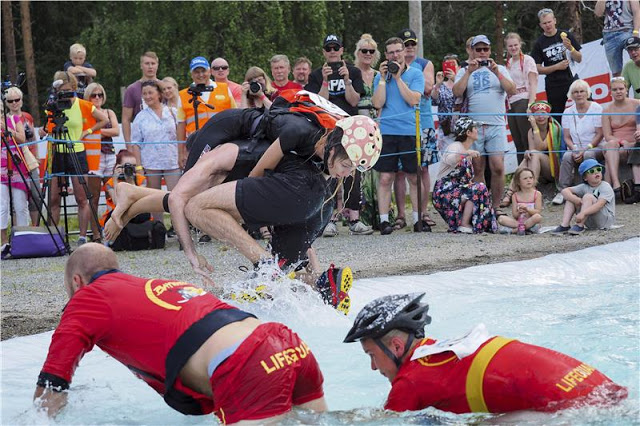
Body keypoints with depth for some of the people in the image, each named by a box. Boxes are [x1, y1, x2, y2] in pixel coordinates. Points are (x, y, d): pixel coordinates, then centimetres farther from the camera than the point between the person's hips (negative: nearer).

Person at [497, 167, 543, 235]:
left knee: (538, 217, -36)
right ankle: (527, 228, -29)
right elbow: (514, 215, 1)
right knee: (501, 218, -21)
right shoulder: (515, 196, 7)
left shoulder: (537, 194, 2)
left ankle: (513, 230, -31)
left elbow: (538, 212, -6)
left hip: (531, 220, -2)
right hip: (518, 221, 2)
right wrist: (519, 212, -22)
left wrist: (527, 209, -22)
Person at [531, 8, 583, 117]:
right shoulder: (539, 44, 5)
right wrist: (557, 67, -10)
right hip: (553, 87, 0)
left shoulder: (567, 36, 6)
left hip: (571, 82, 1)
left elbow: (579, 59, 7)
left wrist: (570, 48, -12)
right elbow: (538, 69, 3)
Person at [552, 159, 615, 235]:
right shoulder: (584, 187, 5)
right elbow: (565, 191, -1)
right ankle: (565, 225, -14)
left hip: (606, 220, -6)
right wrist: (575, 199, -22)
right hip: (590, 223, 6)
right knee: (570, 198, -2)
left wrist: (583, 213, -41)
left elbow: (599, 205, -28)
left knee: (588, 197, -25)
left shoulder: (606, 187, -12)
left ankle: (579, 226, -28)